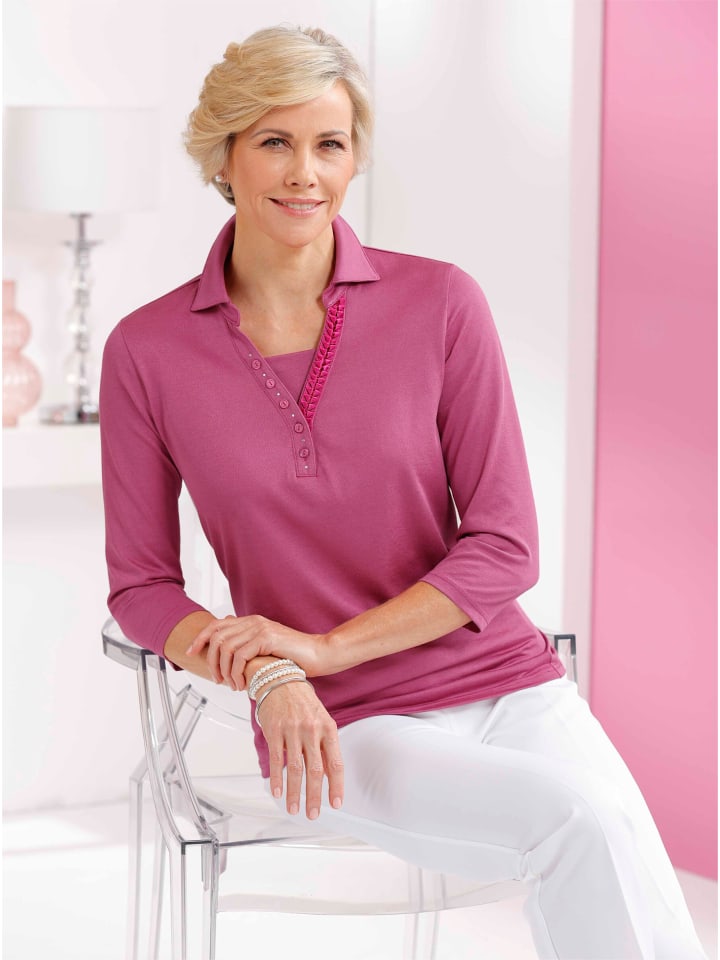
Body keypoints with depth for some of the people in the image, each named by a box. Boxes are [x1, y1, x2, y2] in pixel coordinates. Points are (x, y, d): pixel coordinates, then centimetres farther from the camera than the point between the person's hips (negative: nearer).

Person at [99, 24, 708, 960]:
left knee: (617, 838, -29)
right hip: (346, 733, -1)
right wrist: (267, 680, -14)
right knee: (581, 825, -28)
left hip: (510, 683, 2)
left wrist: (327, 649, -11)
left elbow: (504, 547, -1)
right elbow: (141, 587, 5)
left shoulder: (441, 302, 0)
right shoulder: (147, 350, 0)